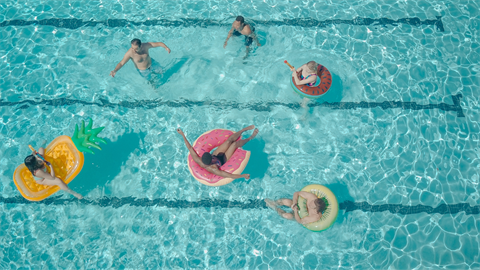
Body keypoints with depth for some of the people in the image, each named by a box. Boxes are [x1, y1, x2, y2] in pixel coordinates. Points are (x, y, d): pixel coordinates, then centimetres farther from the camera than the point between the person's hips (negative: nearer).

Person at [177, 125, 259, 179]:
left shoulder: (198, 161, -32)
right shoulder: (213, 169, -44)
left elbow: (190, 147, -23)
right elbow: (229, 176, -42)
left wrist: (182, 134, -17)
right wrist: (243, 176, -41)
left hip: (216, 155, 4)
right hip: (222, 160, -4)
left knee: (230, 140, -5)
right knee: (235, 144, -10)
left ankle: (245, 129, 20)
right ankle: (250, 138, 22)